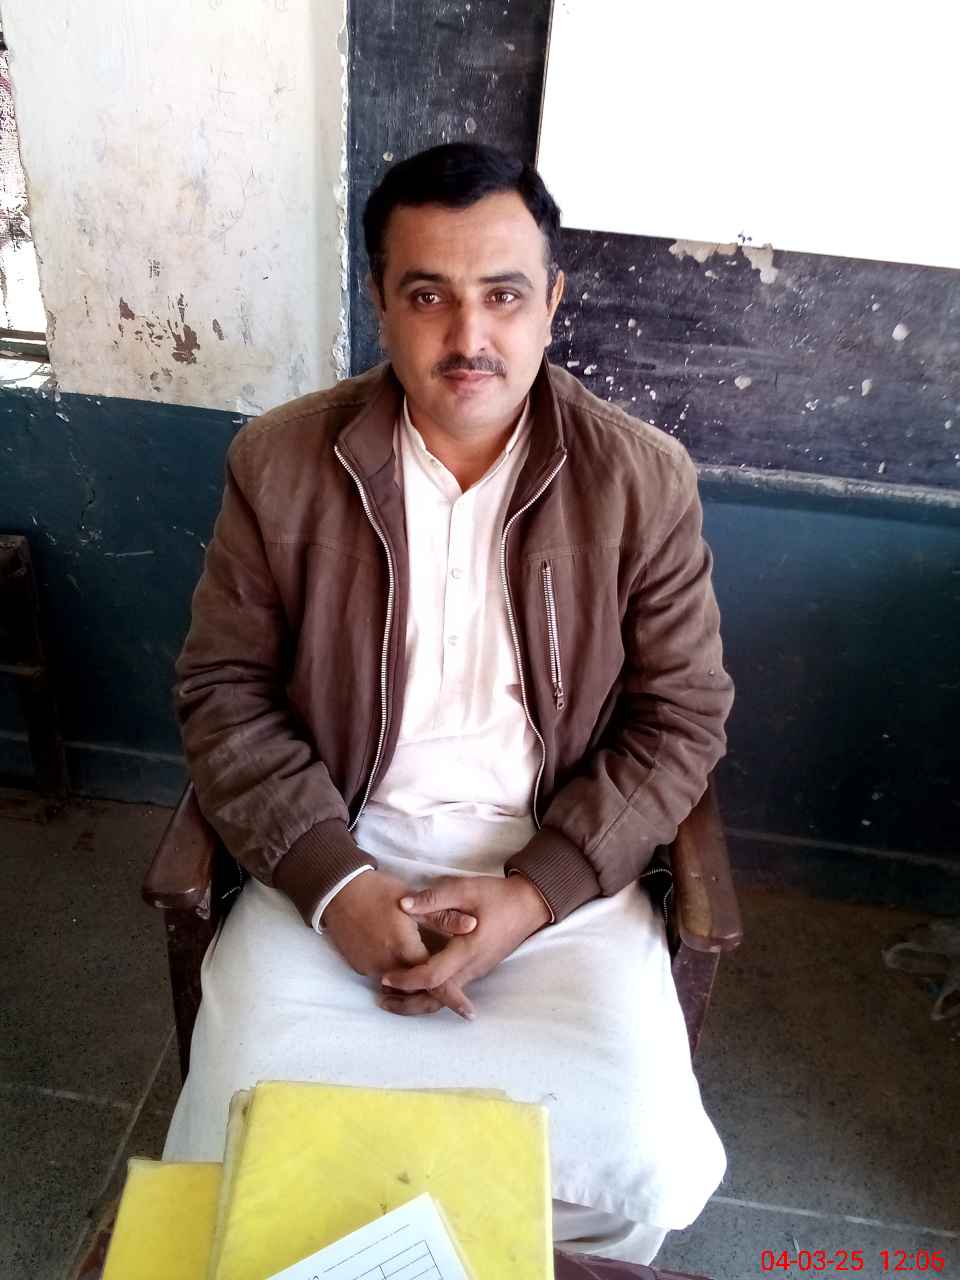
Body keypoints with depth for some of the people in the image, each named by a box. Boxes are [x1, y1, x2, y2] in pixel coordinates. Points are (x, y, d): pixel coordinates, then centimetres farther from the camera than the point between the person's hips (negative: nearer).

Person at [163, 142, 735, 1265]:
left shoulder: (644, 480, -6)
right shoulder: (278, 463, -4)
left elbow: (679, 718, -2)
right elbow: (223, 689, -1)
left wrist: (533, 896, -13)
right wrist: (334, 886, -14)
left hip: (561, 870, 0)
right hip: (336, 854, 1)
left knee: (645, 1171, -14)